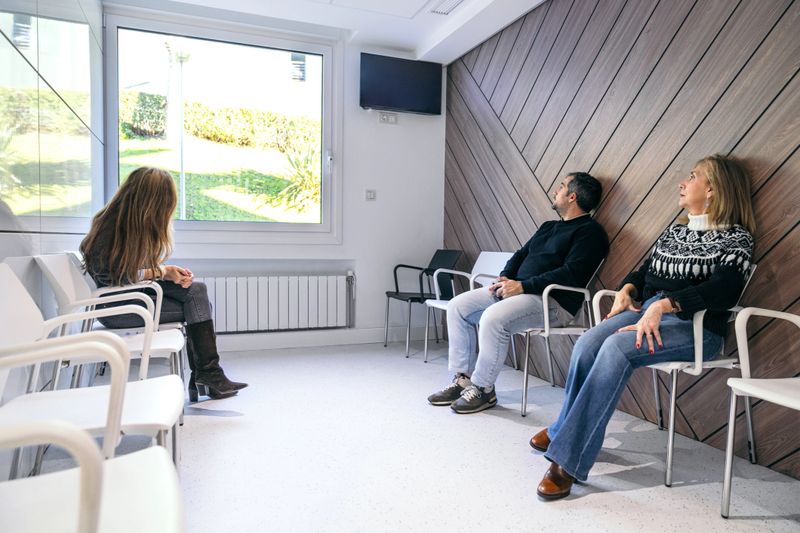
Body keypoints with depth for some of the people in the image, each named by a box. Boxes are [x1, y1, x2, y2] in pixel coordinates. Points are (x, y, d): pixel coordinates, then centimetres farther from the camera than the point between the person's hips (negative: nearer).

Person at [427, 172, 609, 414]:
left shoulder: (590, 231, -3)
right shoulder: (548, 226, 25)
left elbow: (571, 273, -16)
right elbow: (521, 255, 23)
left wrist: (523, 286, -20)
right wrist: (504, 278, 2)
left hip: (551, 300, -9)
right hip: (515, 289, 9)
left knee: (493, 317, -34)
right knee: (458, 306, -3)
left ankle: (483, 389, -14)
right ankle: (463, 379, 0)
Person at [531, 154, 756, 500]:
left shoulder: (736, 238, 0)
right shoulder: (674, 231, 21)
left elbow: (724, 290, -17)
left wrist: (663, 304, -28)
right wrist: (627, 289, 2)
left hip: (695, 326, -6)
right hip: (646, 309, 6)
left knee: (616, 349, -34)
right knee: (586, 345, -24)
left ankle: (569, 461, -29)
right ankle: (566, 430, -8)